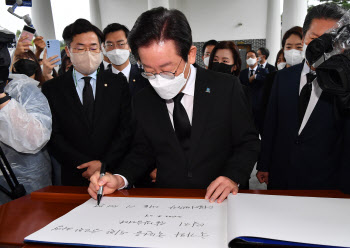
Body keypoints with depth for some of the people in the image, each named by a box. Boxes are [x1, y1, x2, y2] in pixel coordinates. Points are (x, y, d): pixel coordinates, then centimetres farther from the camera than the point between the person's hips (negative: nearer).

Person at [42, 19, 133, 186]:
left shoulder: (118, 84, 2)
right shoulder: (51, 89, 2)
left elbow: (127, 129, -3)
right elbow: (54, 136, -3)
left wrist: (104, 164, -12)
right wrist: (85, 165, -12)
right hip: (74, 177, 0)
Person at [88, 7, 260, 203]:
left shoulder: (227, 88, -8)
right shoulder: (143, 102, 1)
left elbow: (248, 143, -1)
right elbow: (143, 151, 10)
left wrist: (232, 177, -18)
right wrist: (120, 178, -8)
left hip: (218, 200, 0)